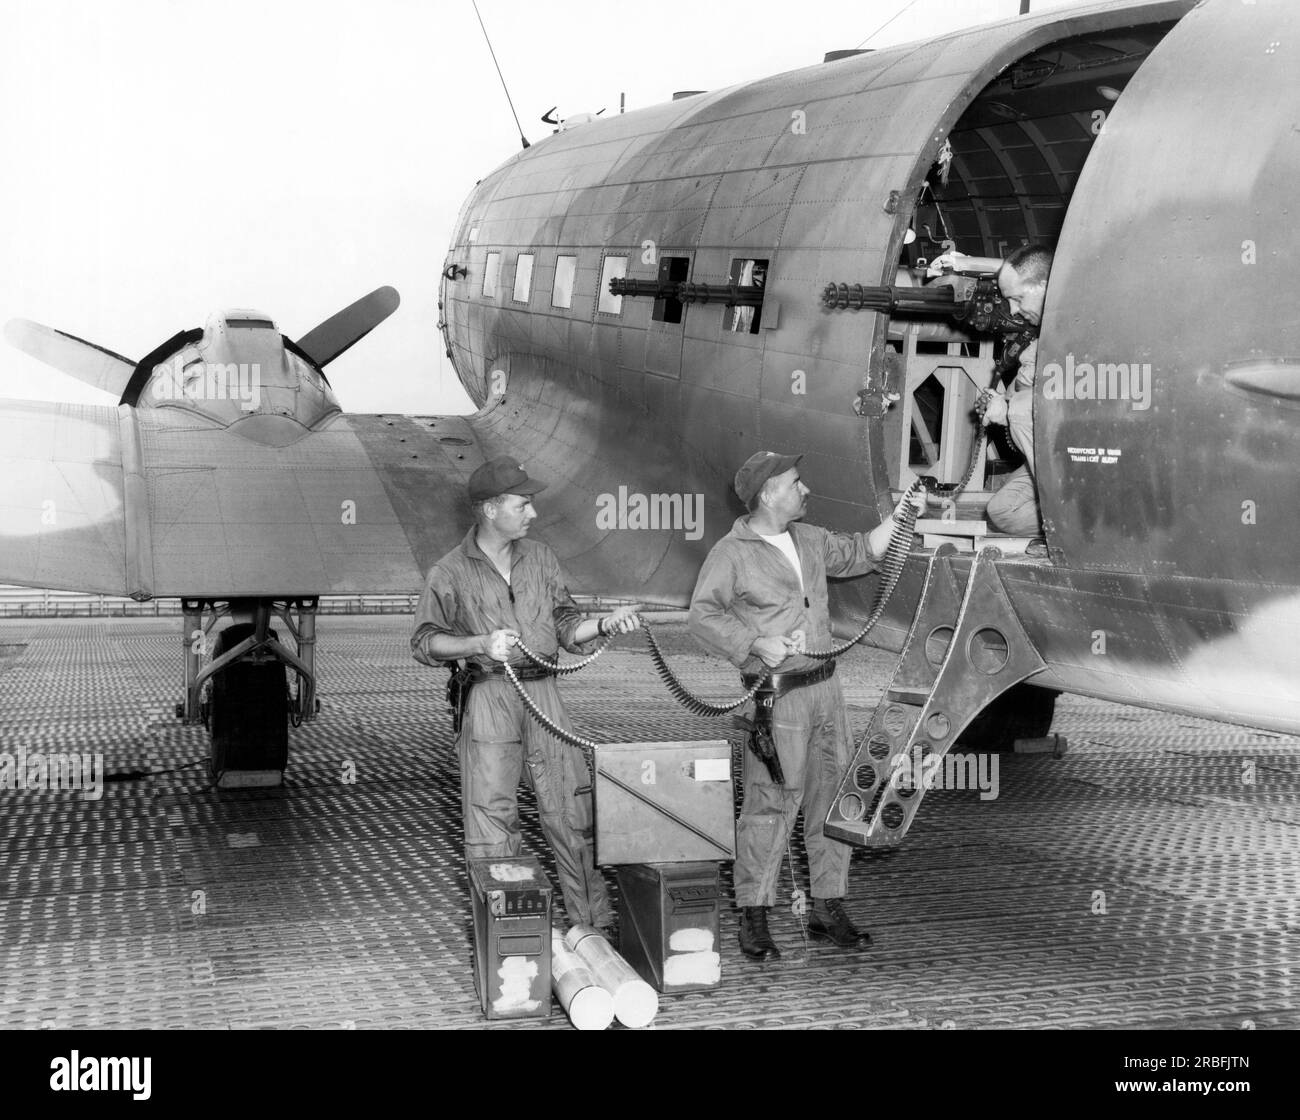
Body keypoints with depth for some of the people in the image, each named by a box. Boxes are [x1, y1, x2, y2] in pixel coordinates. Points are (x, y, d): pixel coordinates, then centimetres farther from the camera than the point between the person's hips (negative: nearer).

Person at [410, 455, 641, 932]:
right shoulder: (451, 572, -1)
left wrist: (604, 624, -3)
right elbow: (425, 642, 0)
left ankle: (595, 923, 10)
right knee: (491, 817, -2)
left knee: (572, 811, 2)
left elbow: (565, 625, 15)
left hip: (543, 691, 4)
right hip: (488, 696, -3)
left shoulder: (540, 557, 12)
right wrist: (481, 645, -14)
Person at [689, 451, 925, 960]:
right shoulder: (731, 553, -7)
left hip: (825, 685, 7)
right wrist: (756, 643, -23)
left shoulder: (808, 540, 14)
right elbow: (703, 615, -12)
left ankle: (828, 909, 19)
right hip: (776, 694, -7)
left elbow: (858, 553, 28)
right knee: (771, 803, -8)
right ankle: (753, 918, 1)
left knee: (832, 797, 9)